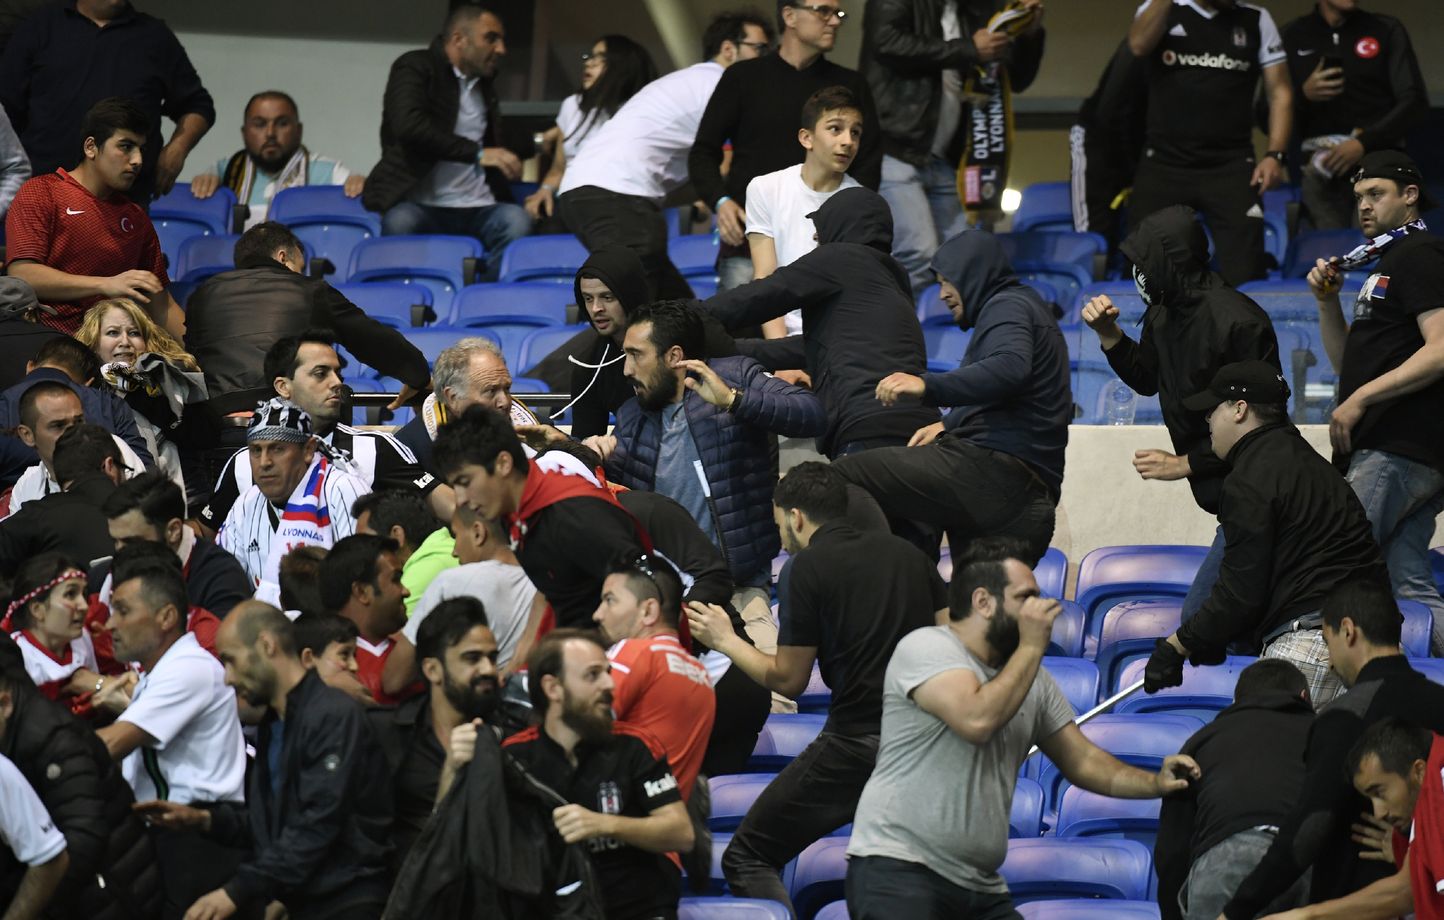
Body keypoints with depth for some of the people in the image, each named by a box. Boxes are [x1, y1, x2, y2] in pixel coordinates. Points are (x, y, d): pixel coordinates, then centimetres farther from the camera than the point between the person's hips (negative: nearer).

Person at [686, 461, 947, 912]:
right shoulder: (905, 553, 14)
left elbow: (789, 680, 0)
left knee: (746, 861, 1)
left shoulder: (810, 567, -3)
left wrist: (725, 640, 13)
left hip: (857, 740, -6)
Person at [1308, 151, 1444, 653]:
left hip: (1398, 454, -10)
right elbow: (1346, 362, 30)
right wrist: (1327, 302, 13)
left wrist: (1361, 399, -18)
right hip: (1387, 451, 10)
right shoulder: (1386, 263, 26)